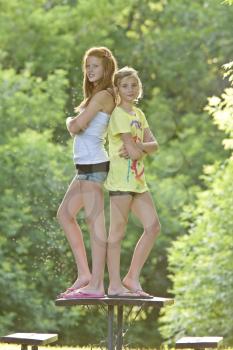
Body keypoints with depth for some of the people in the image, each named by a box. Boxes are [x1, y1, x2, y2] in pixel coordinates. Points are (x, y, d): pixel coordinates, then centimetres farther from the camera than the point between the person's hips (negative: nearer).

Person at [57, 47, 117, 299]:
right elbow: (78, 128, 18)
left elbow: (76, 127, -16)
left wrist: (70, 121, 5)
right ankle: (84, 274, 16)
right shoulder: (98, 96, 19)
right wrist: (74, 123, -3)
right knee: (65, 214, 14)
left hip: (94, 165, -10)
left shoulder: (102, 96, -11)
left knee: (95, 222, -8)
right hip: (85, 165, 10)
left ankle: (96, 285, -7)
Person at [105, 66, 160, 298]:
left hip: (137, 180, 8)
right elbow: (133, 151, -17)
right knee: (117, 231, -5)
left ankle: (132, 278, 10)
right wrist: (139, 148, 3)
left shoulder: (138, 115, 16)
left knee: (152, 226, 4)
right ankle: (114, 284, -1)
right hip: (121, 180, -8)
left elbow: (154, 145, 6)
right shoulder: (118, 114, -10)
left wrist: (139, 146, -12)